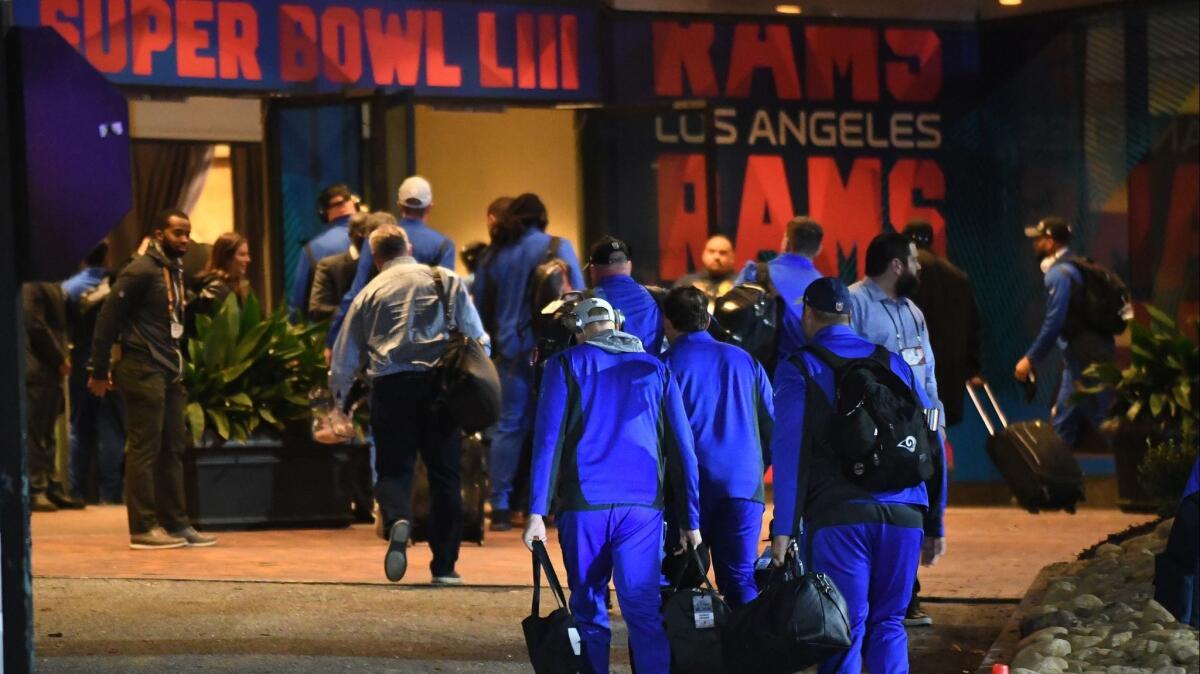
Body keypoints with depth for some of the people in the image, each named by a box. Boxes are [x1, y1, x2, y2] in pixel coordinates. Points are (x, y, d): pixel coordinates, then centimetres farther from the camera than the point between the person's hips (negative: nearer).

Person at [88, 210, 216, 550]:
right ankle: (143, 528, -5)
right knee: (144, 449, -6)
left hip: (170, 372, 9)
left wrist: (180, 366, 12)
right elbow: (108, 318, -12)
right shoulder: (141, 270, -10)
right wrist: (100, 372, -12)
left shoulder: (175, 271, 16)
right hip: (144, 370, -9)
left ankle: (176, 523, 14)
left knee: (172, 449, 10)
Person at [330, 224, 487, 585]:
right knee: (444, 472, 6)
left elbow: (345, 356, 18)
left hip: (390, 384, 0)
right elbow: (475, 334, 5)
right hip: (439, 379, 0)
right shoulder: (445, 279, 12)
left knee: (393, 467, 7)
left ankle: (397, 519, -26)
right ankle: (444, 565, 5)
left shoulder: (369, 293, 14)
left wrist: (339, 397, 34)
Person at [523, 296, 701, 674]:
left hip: (584, 503, -1)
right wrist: (690, 520, 12)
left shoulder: (567, 364, 6)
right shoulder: (655, 369, 14)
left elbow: (548, 439, -3)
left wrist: (537, 512, -6)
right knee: (645, 609, -3)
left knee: (588, 610, 8)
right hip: (644, 503, 1)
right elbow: (681, 448, 10)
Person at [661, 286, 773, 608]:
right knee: (742, 579, 2)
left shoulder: (668, 364, 0)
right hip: (744, 485, 3)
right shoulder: (744, 360, 13)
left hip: (691, 485, -3)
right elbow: (773, 423, 17)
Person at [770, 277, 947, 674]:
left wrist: (783, 529, -9)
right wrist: (934, 525, 19)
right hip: (904, 516, 4)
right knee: (888, 625, 13)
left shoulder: (798, 369, 4)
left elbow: (790, 451, -7)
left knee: (844, 630, -1)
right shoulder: (895, 364, 17)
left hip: (838, 517, -4)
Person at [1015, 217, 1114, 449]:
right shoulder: (1075, 267, 17)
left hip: (1085, 359, -10)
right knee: (1063, 422, 14)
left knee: (1103, 419, -7)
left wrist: (1031, 359, -15)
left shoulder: (1059, 274, -13)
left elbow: (1054, 323, -20)